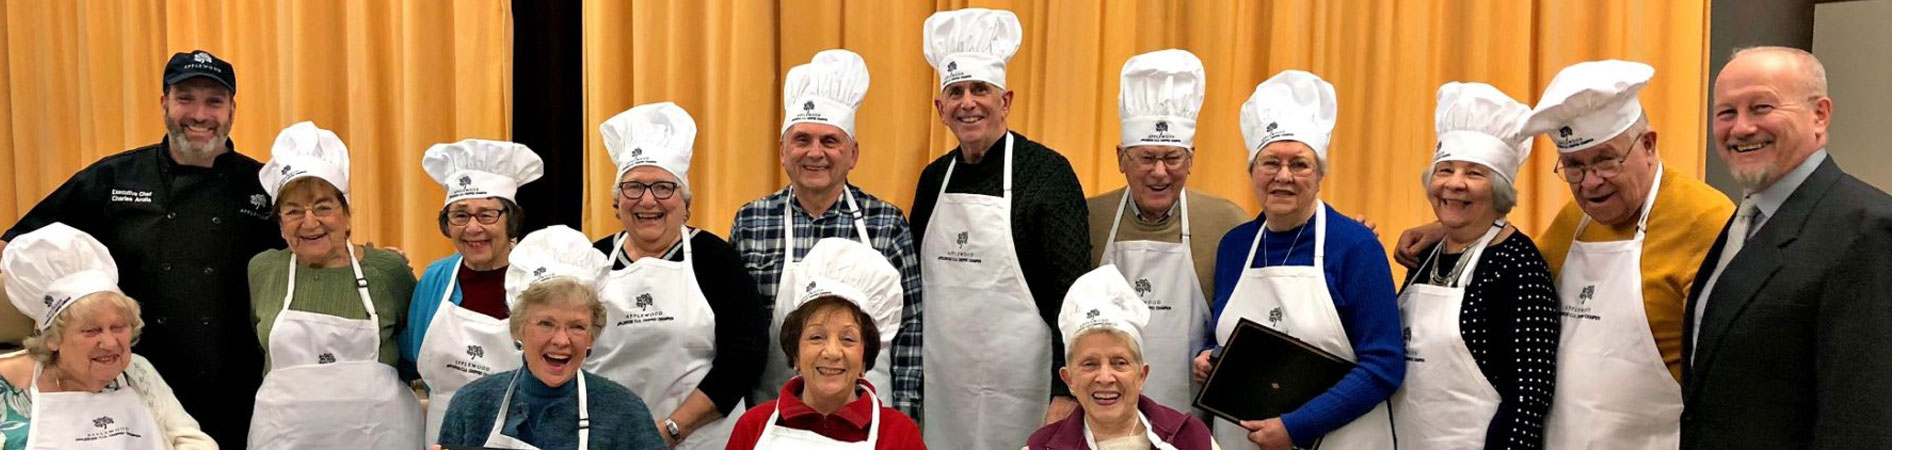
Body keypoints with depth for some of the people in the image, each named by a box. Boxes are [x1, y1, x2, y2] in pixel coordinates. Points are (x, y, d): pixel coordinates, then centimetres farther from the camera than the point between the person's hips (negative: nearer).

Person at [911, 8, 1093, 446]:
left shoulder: (1047, 172, -9)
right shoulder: (934, 177, 7)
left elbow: (1072, 293, -13)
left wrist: (1065, 393, -18)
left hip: (1019, 390, -5)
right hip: (942, 388, 5)